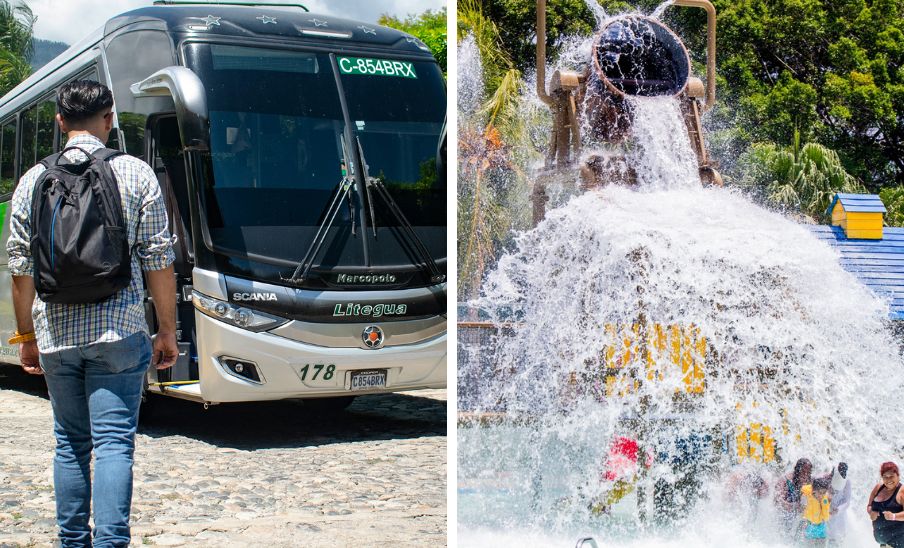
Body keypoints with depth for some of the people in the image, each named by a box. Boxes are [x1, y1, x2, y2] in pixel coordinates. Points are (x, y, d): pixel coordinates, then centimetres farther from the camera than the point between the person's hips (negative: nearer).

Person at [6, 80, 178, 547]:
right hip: (118, 331, -3)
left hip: (55, 333, 3)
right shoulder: (135, 173, -1)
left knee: (70, 443, 15)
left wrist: (27, 336, 16)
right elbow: (158, 259, -2)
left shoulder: (34, 179, 5)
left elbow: (20, 268, 6)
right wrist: (167, 331, 5)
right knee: (114, 443, -2)